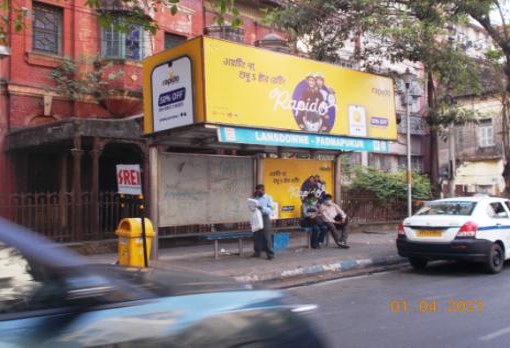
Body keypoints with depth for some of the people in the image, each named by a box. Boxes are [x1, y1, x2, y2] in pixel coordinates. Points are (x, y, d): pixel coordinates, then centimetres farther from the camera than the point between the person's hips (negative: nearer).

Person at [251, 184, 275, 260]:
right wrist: (253, 198, 1)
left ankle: (270, 254, -3)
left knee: (267, 237, -6)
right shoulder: (256, 198, 12)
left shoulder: (268, 198, -1)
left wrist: (262, 207, -25)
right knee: (256, 236, 7)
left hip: (264, 218, -5)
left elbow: (270, 210, -9)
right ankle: (257, 252, 17)